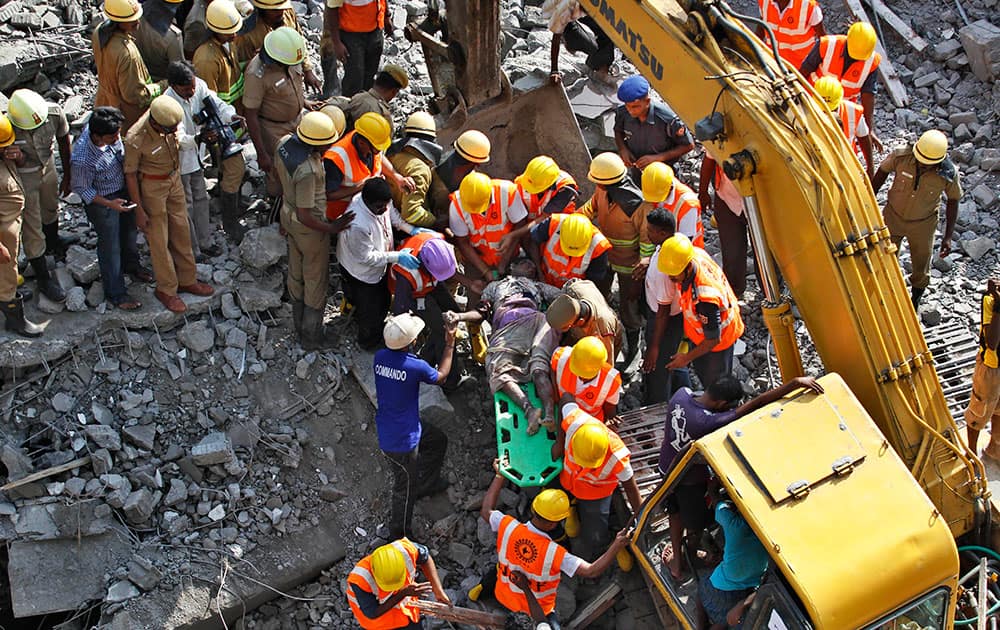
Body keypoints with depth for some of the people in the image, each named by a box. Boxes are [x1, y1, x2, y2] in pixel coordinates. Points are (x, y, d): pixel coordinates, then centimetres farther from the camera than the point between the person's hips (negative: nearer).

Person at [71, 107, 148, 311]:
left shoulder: (107, 132, -22)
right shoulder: (82, 160, -39)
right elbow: (81, 189, -22)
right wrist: (109, 204, -25)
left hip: (123, 190, 7)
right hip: (102, 201, -7)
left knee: (129, 231, 28)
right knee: (111, 245, 10)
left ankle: (131, 264, 57)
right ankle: (115, 293, 28)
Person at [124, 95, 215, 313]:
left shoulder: (168, 119, -17)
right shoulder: (136, 139, -32)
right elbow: (130, 174, -18)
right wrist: (139, 210, -13)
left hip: (174, 178, 6)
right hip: (152, 187, -6)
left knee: (181, 231, 17)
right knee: (159, 239, 6)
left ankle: (187, 280, 32)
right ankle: (166, 289, 22)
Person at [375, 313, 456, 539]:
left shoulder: (380, 357, -11)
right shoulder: (415, 367, -29)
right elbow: (441, 376, -6)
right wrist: (450, 344, 2)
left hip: (386, 426, 8)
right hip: (402, 441, -8)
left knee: (438, 440, 31)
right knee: (405, 489, 14)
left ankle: (428, 483, 53)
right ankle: (399, 536, 32)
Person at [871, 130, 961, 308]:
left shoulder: (949, 174, -28)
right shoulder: (901, 156, -28)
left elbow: (953, 201, -10)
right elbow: (882, 173, -7)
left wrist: (948, 237, -9)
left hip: (922, 224, 0)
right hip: (893, 217, 0)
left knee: (921, 268, 17)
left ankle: (915, 299, 46)